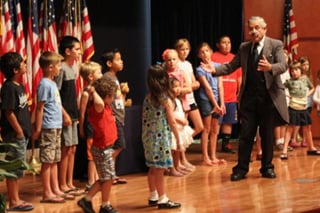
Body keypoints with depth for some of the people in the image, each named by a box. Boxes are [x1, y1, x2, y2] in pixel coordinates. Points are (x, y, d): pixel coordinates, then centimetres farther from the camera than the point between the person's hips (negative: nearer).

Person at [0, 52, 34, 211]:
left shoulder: (19, 86, 11)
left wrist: (26, 131, 13)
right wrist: (19, 131, -16)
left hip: (21, 134, 9)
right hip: (14, 135, -9)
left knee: (18, 169, 15)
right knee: (14, 169, -2)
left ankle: (16, 199, 23)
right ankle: (13, 202, 5)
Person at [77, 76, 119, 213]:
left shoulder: (107, 107, 8)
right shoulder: (96, 108, -20)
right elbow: (99, 103, -44)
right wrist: (93, 92, -29)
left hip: (106, 148, 9)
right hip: (102, 149, -9)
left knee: (105, 179, 16)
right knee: (108, 178, 1)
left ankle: (87, 199, 22)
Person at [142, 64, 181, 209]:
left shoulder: (147, 98, 5)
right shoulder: (166, 99, -11)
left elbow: (144, 119, 9)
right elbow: (172, 122, -8)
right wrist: (178, 139, 0)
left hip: (148, 137, 6)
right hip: (161, 138, -6)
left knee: (153, 168, 16)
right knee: (160, 169, -2)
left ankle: (153, 196, 26)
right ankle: (162, 199, 4)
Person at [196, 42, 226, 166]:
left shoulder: (217, 66, 7)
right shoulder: (200, 69, -5)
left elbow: (220, 86, 3)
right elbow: (207, 88, -9)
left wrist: (221, 103, -4)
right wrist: (215, 104, -12)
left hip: (217, 100, 5)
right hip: (206, 100, -5)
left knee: (215, 130, 9)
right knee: (206, 129, -2)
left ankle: (213, 156, 15)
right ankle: (205, 157, 2)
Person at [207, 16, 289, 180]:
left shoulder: (276, 45, -1)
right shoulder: (244, 47, 11)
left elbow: (283, 65, -14)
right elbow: (231, 66, 11)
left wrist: (270, 67, -36)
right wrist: (215, 70, -8)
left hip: (269, 97, -2)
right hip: (249, 97, 2)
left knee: (267, 135, 7)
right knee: (245, 134, 2)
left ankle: (267, 167, 19)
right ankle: (241, 168, 7)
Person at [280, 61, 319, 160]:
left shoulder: (305, 79, 6)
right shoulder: (289, 81, -4)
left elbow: (312, 88, 19)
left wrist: (307, 95, 5)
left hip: (304, 108, 4)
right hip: (293, 108, -4)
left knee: (307, 127, 14)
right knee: (290, 128, -6)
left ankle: (311, 148, 30)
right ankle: (284, 151, -9)